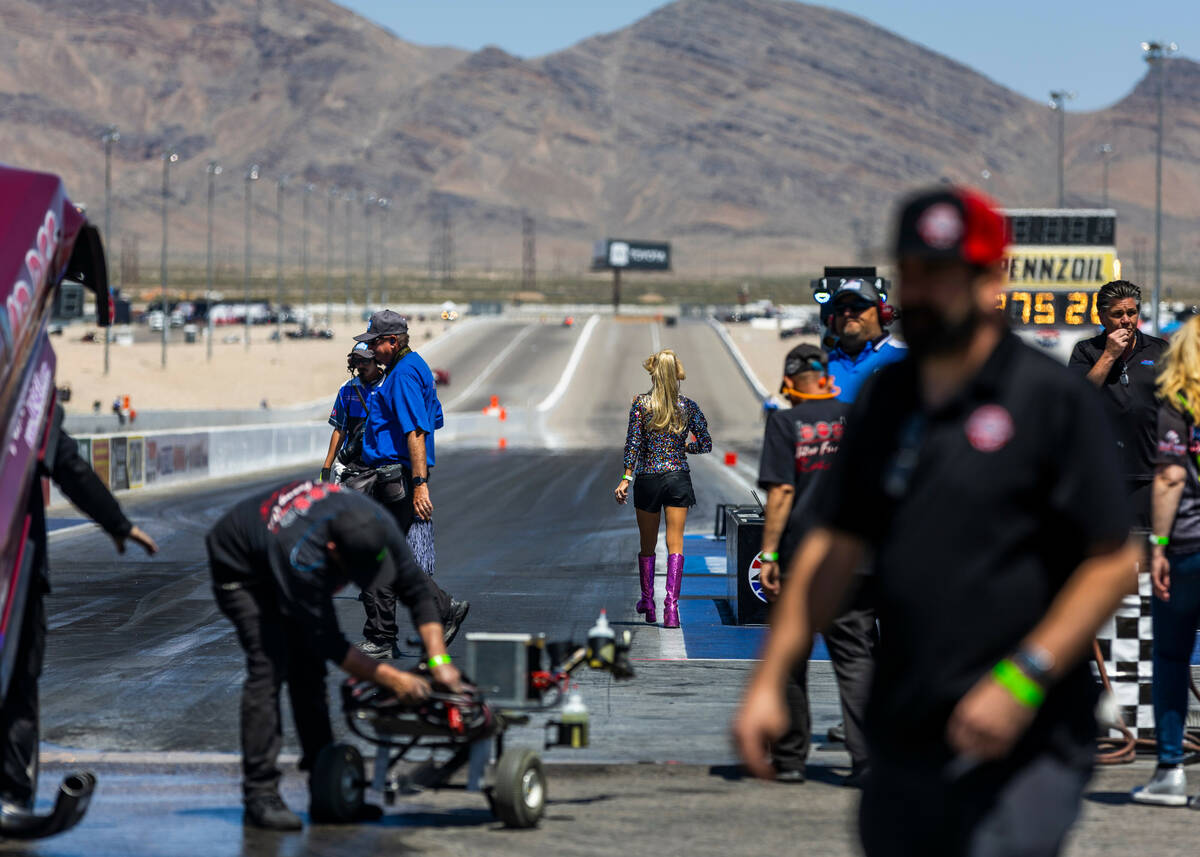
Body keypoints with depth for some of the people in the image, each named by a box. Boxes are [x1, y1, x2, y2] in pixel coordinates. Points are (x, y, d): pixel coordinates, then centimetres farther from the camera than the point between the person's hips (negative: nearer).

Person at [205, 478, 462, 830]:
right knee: (269, 666, -20)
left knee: (308, 668, 1)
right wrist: (391, 679, -34)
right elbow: (329, 642, -35)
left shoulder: (378, 526, -26)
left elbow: (416, 591, -16)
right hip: (240, 570, -7)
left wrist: (439, 660, -25)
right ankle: (260, 794, -18)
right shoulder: (302, 557, -44)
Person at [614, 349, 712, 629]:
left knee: (648, 545, 15)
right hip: (678, 479, 0)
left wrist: (626, 477, -7)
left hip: (648, 479, 0)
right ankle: (671, 606, -12)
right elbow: (706, 445, 0)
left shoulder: (640, 404, -6)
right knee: (675, 543, 0)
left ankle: (648, 602, 26)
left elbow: (633, 443, -10)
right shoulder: (688, 406, -2)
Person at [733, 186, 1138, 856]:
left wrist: (1022, 680, -16)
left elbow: (1114, 563, -8)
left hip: (1021, 753, -6)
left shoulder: (1056, 399, -6)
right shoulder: (885, 399, 13)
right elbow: (835, 548, 18)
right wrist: (771, 680, 12)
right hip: (902, 744, 6)